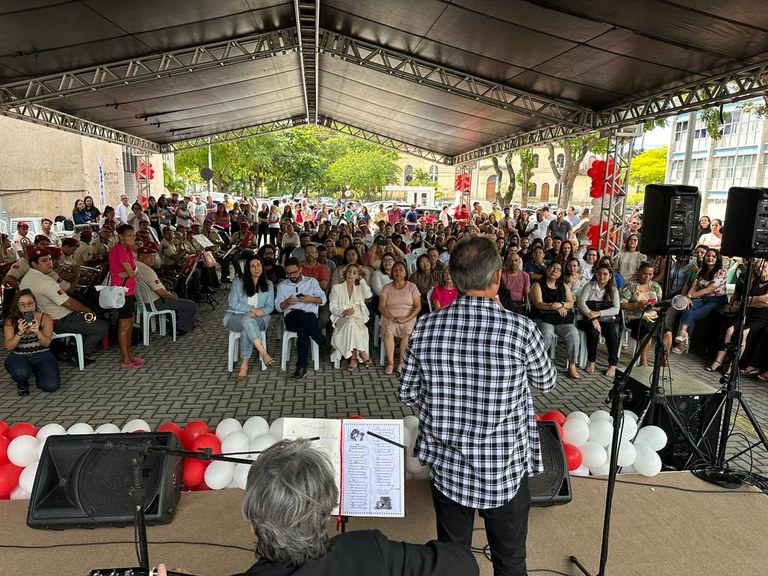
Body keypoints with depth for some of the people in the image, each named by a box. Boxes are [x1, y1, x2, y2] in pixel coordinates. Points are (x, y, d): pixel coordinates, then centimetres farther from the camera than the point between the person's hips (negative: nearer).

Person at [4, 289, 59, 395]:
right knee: (22, 373, -37)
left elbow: (46, 343, -12)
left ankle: (37, 372, 17)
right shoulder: (10, 322, -4)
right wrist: (20, 333, -28)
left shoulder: (45, 318, -4)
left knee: (52, 385, -19)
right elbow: (9, 347, -10)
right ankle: (22, 384, 3)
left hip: (41, 355, 1)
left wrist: (37, 332, -32)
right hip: (18, 356, -1)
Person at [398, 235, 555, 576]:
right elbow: (546, 381, -1)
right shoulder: (520, 329, -21)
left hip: (447, 469, 2)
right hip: (505, 472, -2)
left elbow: (407, 393, -1)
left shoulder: (424, 328, -13)